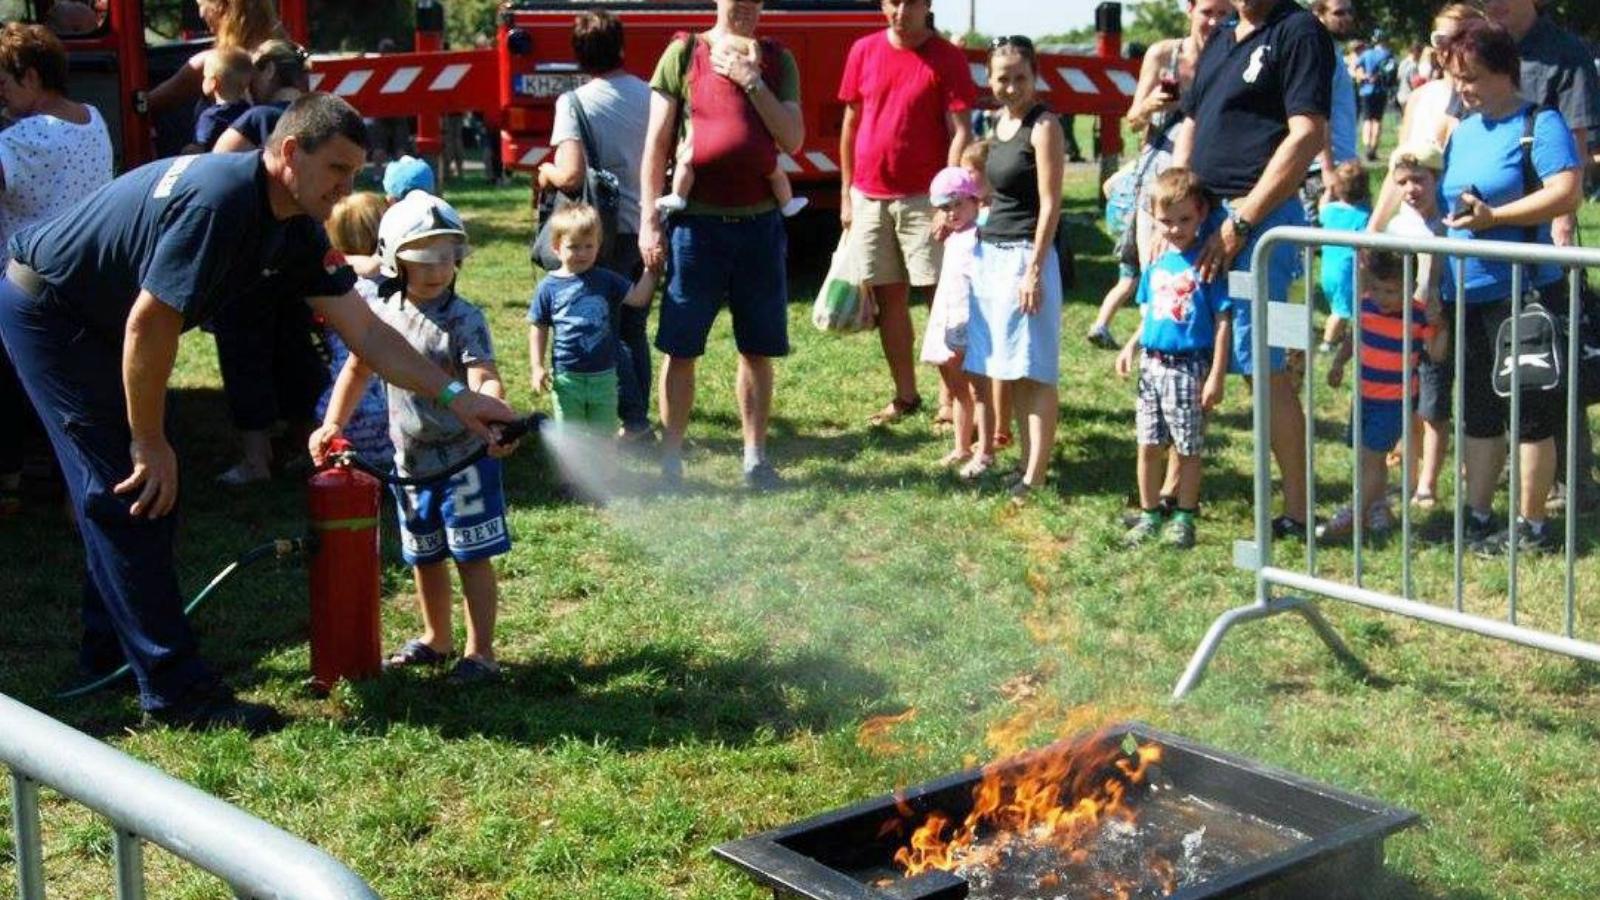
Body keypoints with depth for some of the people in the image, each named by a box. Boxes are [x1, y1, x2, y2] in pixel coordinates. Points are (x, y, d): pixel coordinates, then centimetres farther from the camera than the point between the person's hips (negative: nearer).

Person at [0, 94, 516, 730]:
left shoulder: (296, 230, -3)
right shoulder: (220, 199, -31)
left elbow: (364, 331, -2)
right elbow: (149, 323, -29)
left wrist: (454, 396, -10)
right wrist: (150, 442, -20)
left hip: (96, 321, 9)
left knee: (143, 489, 14)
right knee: (131, 494, -10)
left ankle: (111, 646, 30)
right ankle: (174, 689, -6)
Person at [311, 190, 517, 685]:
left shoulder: (464, 319, -14)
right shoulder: (384, 315, 3)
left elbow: (483, 378, -27)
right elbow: (357, 370, 15)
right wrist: (332, 424, 7)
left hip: (465, 458, -6)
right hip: (411, 459, 6)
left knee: (472, 556, -1)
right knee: (424, 557, 19)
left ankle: (480, 653, 8)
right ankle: (436, 639, 38)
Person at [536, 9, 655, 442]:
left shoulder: (575, 103, -14)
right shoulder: (650, 95, 0)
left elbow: (572, 175, -24)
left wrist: (545, 173, -3)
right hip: (649, 227, 5)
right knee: (634, 329, 17)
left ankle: (634, 421, 5)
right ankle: (638, 416, 23)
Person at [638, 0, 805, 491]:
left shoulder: (777, 61, 8)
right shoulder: (684, 54, 0)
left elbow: (793, 140, -1)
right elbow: (656, 142, -2)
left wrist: (752, 82, -10)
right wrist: (649, 220, -7)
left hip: (760, 223, 3)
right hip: (697, 223, -2)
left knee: (758, 349, 8)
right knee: (681, 348, 2)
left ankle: (755, 458, 18)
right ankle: (671, 460, 10)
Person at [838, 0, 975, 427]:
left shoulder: (946, 57, -5)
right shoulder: (864, 51, 7)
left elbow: (960, 132, -9)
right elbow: (850, 124, 13)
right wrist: (846, 194, 12)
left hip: (923, 198, -4)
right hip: (869, 197, 4)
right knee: (889, 299, 10)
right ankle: (905, 396, 20)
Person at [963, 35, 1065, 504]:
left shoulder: (1043, 126, -11)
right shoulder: (1000, 121, 13)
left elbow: (1050, 205, -14)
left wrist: (1034, 271, -18)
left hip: (1025, 255, -8)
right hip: (990, 254, 8)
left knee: (1034, 373, -5)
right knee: (1010, 371, 11)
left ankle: (1035, 476, -3)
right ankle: (1025, 461, 18)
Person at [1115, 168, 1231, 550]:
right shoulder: (1156, 264, 8)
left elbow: (1222, 321, -10)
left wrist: (1217, 376, -12)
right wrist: (1131, 346, 2)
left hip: (1190, 368, -5)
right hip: (1153, 365, 5)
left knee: (1188, 449, 6)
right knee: (1148, 445, 9)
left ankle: (1183, 517, 18)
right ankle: (1149, 514, 21)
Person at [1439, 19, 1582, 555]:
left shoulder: (1540, 124, -7)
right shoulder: (1461, 132, 15)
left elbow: (1568, 193, -20)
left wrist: (1493, 217, -23)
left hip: (1522, 292, -8)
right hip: (1467, 291, 8)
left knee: (1529, 413, 0)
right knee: (1478, 412, 14)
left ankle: (1531, 527, 8)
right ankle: (1477, 519, 22)